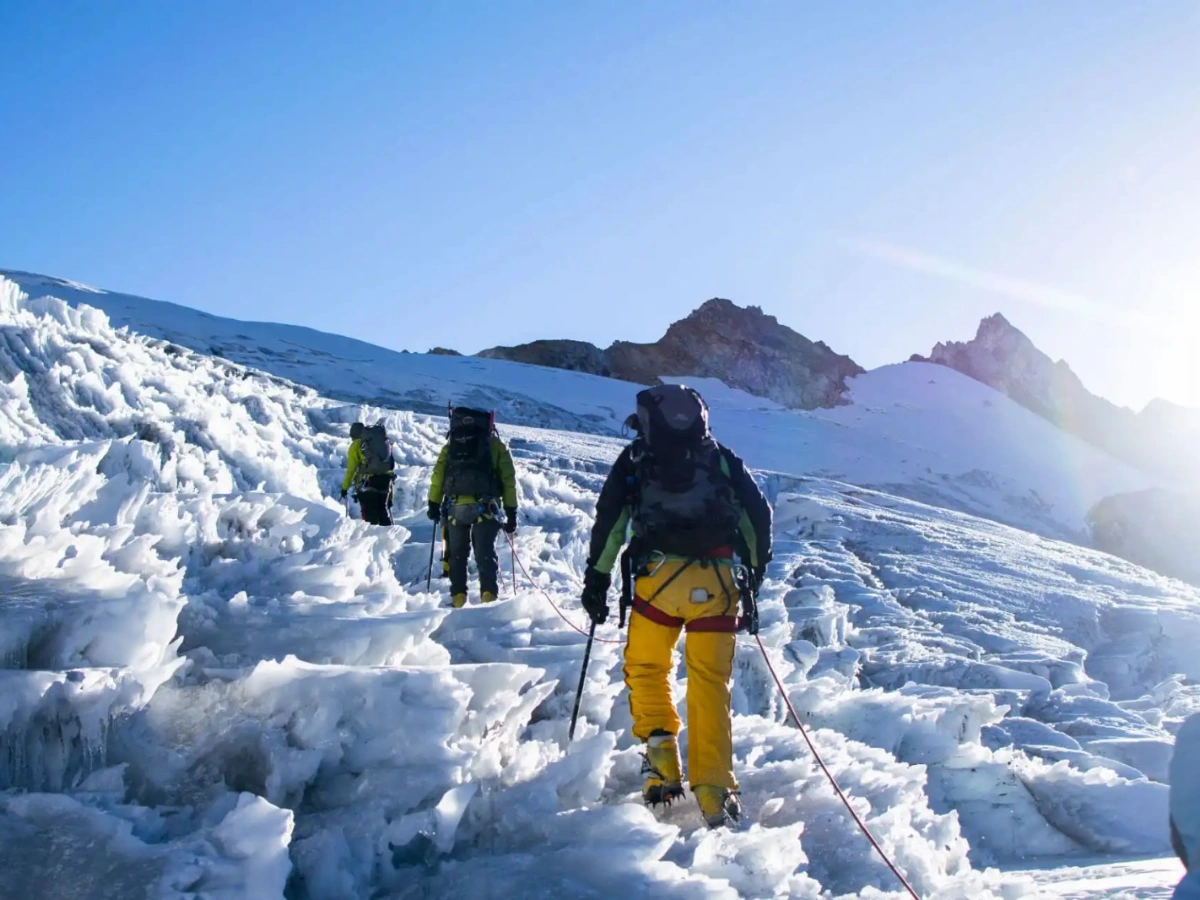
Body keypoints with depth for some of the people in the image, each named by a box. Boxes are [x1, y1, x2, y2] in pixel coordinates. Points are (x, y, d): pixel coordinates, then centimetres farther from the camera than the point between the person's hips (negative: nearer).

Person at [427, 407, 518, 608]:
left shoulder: (451, 445, 17)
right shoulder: (497, 446, 11)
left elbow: (438, 475, 9)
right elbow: (508, 481, 6)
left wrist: (434, 504, 13)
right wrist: (511, 512, 8)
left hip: (455, 508, 2)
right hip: (484, 509, -2)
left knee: (457, 554, 13)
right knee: (485, 554, -1)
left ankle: (458, 597, 10)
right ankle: (488, 595, -15)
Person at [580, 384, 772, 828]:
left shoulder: (635, 459, 15)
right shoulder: (723, 459, 19)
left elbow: (609, 520, 7)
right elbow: (759, 514, 17)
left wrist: (597, 579, 11)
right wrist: (755, 570, 28)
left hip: (659, 577, -1)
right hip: (717, 582, 2)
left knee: (645, 668, 18)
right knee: (709, 684, 8)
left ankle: (662, 764, 9)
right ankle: (713, 792, 4)